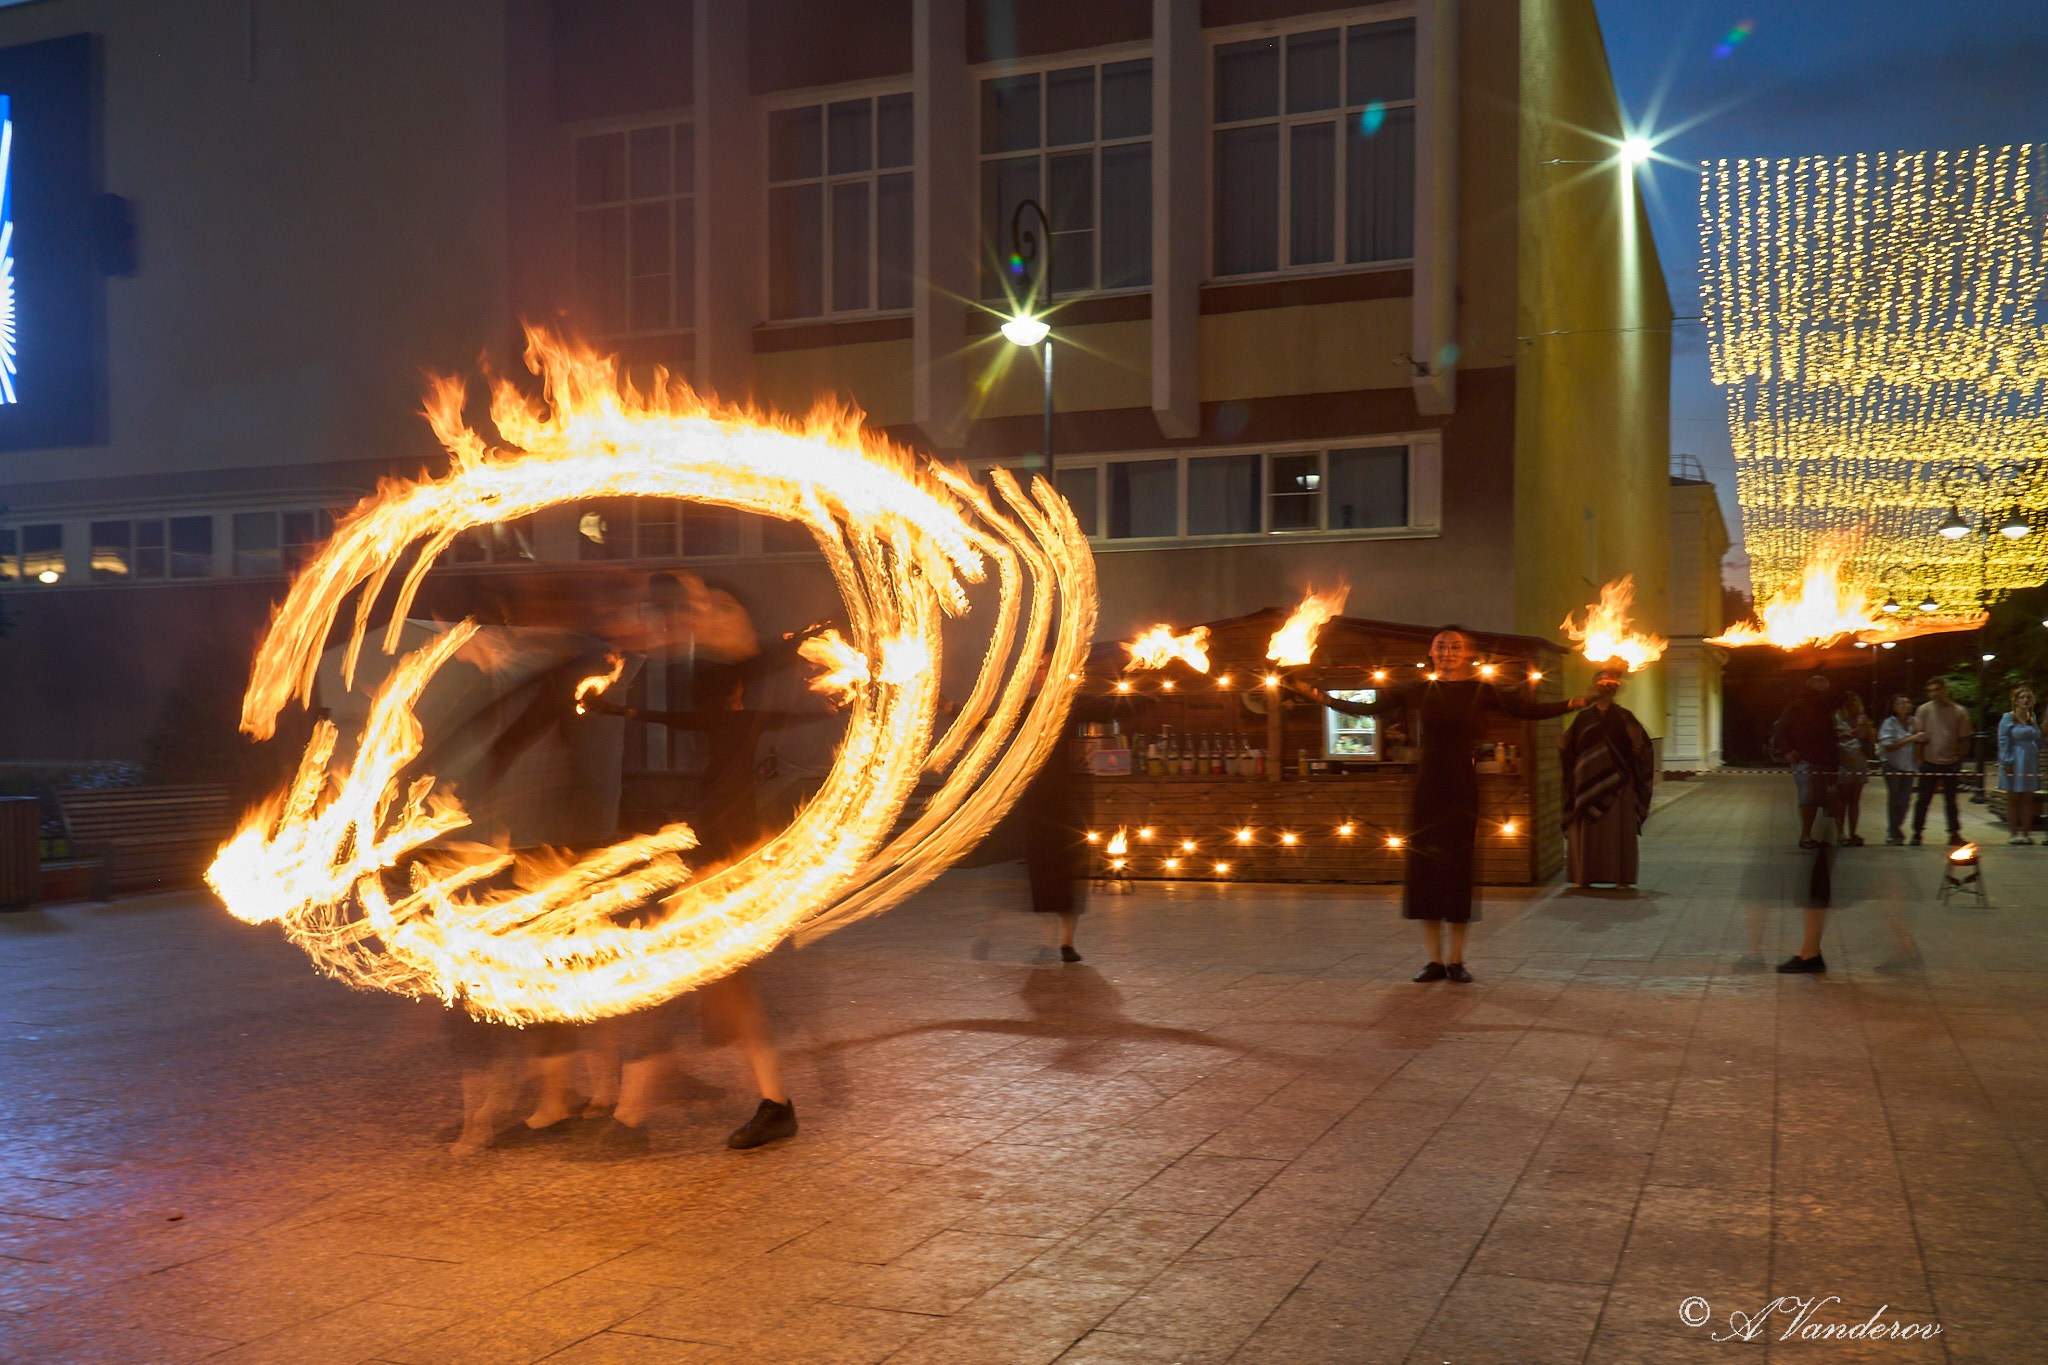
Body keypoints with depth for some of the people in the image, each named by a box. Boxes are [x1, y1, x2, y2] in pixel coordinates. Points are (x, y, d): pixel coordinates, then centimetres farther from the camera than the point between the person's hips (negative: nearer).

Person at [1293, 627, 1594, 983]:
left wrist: (1576, 702, -16)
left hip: (1463, 789, -1)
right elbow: (1368, 708, 6)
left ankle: (1457, 960, 11)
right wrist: (1321, 697, 0)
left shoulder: (1482, 692, 2)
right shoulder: (1419, 692, 6)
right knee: (1425, 871, 1)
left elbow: (1532, 709, -4)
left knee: (1460, 870, 1)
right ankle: (1435, 960, 10)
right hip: (1427, 788, 2)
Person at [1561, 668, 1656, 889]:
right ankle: (1583, 876, 6)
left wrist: (1636, 740, -25)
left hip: (1617, 783, -1)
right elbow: (1568, 746, 5)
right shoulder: (1583, 717, 8)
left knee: (1618, 829, -1)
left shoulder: (1624, 716, 4)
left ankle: (1621, 877, 2)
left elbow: (1640, 745, -3)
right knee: (1586, 829, 1)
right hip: (1589, 781, 1)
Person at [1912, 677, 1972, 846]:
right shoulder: (1924, 710, -2)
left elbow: (1963, 738, 6)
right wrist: (1920, 758, -2)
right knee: (1924, 799, 1)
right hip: (1929, 762, -1)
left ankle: (1954, 833, 15)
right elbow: (1919, 737, 1)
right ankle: (1917, 832, 8)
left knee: (1951, 800, 9)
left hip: (1951, 762, 1)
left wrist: (1959, 758, 1)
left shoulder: (1959, 712, 0)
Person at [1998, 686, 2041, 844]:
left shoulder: (2033, 719, 12)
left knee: (2028, 799, 7)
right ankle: (2014, 833, 5)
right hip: (2014, 764, -5)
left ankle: (2026, 833, 12)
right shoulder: (2008, 718, -5)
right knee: (2013, 799, 1)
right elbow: (2003, 742, -9)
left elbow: (2038, 741, 16)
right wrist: (2007, 762, -16)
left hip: (2030, 764, 5)